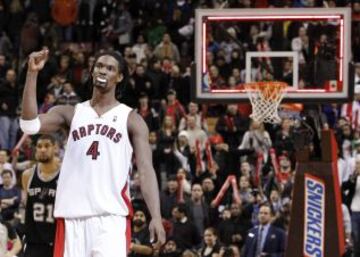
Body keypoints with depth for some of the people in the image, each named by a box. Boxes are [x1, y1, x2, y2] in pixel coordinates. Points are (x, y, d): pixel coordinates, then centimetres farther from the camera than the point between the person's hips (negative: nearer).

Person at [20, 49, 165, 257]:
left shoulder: (131, 119, 7)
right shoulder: (71, 113, 14)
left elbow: (146, 169, -2)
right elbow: (30, 125, -4)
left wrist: (156, 217, -16)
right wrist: (32, 73, -12)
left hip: (111, 216, -3)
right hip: (72, 215, 3)